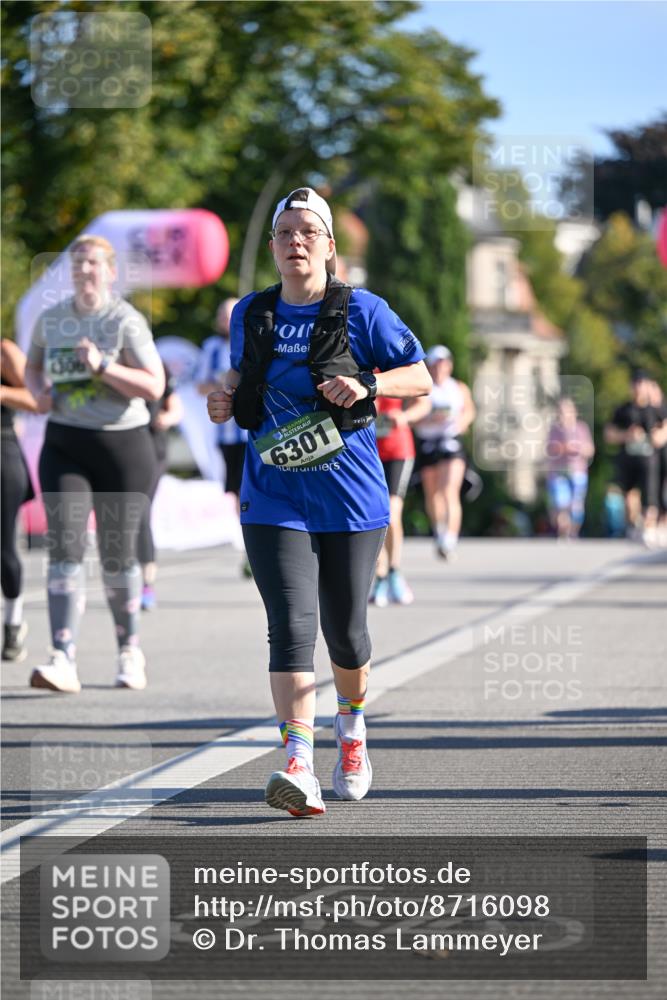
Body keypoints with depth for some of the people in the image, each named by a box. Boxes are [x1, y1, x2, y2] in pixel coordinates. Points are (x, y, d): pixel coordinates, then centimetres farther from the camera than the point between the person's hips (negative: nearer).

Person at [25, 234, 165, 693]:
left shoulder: (126, 321, -9)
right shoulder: (51, 319, 5)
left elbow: (154, 386, -15)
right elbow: (33, 367, 22)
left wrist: (102, 366, -26)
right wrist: (39, 391, -1)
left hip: (123, 445, -3)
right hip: (65, 447, 3)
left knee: (118, 553, 5)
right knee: (65, 547, -12)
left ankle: (130, 650, 28)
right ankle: (64, 661, -18)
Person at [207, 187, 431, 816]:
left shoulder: (362, 311, -2)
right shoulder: (251, 314, 6)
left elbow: (421, 378, 1)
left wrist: (368, 384, -17)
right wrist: (226, 398, 3)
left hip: (351, 499, -1)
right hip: (275, 499, 1)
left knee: (344, 630, 10)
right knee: (292, 625, -16)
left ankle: (351, 724, 41)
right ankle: (298, 765, -25)